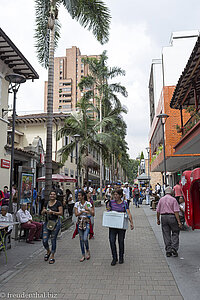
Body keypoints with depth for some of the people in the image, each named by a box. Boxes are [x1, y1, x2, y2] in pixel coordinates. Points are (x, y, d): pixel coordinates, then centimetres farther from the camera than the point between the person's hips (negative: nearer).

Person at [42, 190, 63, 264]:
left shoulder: (58, 203, -3)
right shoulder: (46, 203, 10)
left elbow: (61, 213, -8)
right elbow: (42, 213, 15)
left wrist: (53, 212, -21)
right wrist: (44, 211, -7)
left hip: (55, 222, -4)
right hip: (47, 222, 4)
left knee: (53, 240, 1)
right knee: (44, 240, 1)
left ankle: (52, 257, 17)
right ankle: (48, 251, 32)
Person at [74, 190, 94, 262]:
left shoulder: (88, 204, -6)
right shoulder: (77, 204, 1)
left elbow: (93, 214, -5)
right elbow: (76, 214, -4)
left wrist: (88, 209, -19)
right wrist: (83, 211, -16)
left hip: (87, 222, -3)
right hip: (80, 222, 3)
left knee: (85, 239, -12)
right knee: (81, 239, 7)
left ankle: (87, 251, 18)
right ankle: (83, 255, 21)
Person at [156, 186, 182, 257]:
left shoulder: (161, 199, 7)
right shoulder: (173, 199, -4)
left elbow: (158, 211, 8)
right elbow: (176, 211, -10)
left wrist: (158, 219, 18)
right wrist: (179, 221, -9)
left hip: (163, 217, 3)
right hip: (172, 217, -3)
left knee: (166, 234, 8)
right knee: (175, 233, 10)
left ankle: (168, 251, 10)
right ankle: (174, 248, 1)